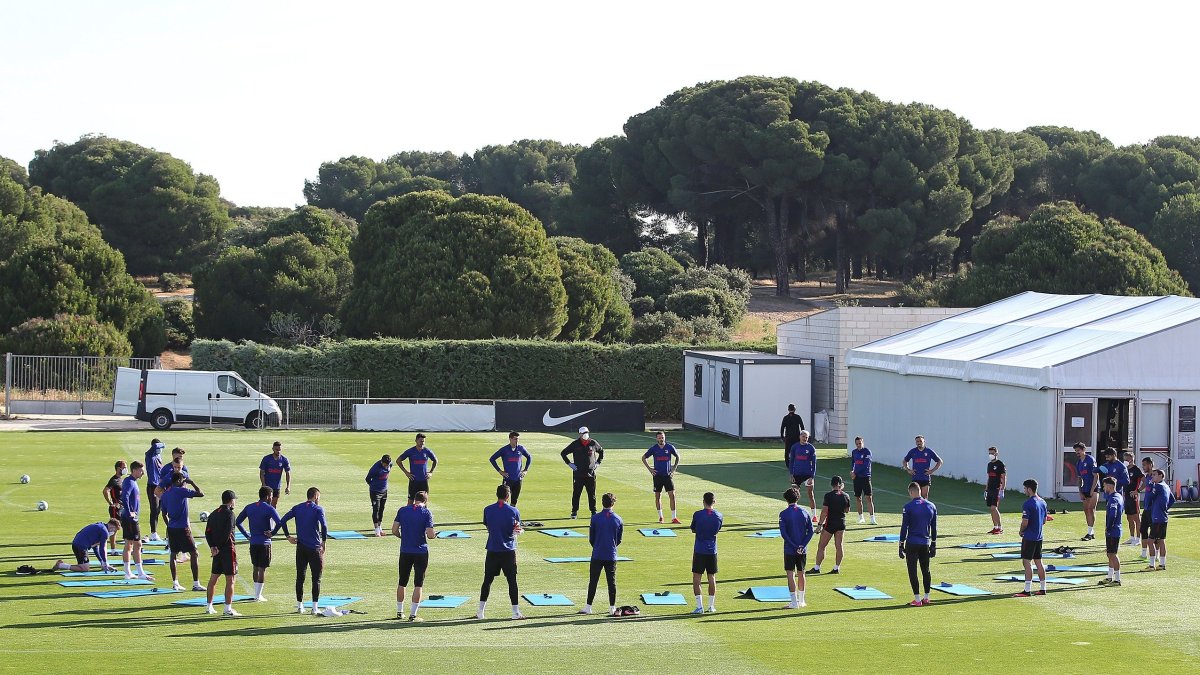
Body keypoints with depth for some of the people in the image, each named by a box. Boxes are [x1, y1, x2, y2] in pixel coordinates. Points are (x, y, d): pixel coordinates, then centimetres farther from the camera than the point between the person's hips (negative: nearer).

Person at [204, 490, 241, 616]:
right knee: (231, 579, -5)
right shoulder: (229, 513, -11)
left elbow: (207, 532, 7)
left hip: (216, 550, 8)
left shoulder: (214, 513, 13)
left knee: (214, 577, 17)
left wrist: (212, 547, -3)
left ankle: (209, 606, 24)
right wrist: (219, 547, -10)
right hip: (227, 549, -8)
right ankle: (228, 609, -8)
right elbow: (227, 533, -19)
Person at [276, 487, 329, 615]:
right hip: (315, 548, -4)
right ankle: (315, 607, 0)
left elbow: (282, 520, -2)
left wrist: (273, 533, 6)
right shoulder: (318, 509, -6)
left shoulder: (297, 508, 7)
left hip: (301, 547, 4)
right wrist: (324, 541, -6)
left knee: (300, 577, 12)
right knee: (316, 578, 2)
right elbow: (324, 526, -18)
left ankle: (299, 605, 15)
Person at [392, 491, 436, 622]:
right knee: (418, 584, 3)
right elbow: (430, 535, -14)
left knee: (402, 583, 16)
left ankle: (399, 612, 24)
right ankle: (413, 615, 0)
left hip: (405, 551, 3)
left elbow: (394, 530, -1)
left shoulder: (402, 510, 1)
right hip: (421, 551, -3)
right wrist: (434, 535, 8)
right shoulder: (427, 513, -7)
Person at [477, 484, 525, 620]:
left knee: (487, 580, 10)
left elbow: (487, 526, 11)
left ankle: (480, 611, 11)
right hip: (509, 551, -2)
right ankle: (515, 612, 4)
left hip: (492, 551, 2)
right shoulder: (514, 511, -6)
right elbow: (517, 530, 1)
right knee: (512, 581, 4)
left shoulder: (487, 510, -1)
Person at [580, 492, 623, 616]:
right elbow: (619, 540, 7)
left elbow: (591, 538, 0)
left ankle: (588, 607, 7)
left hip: (597, 555, -1)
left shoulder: (595, 518, -7)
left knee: (593, 581, 6)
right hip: (612, 556, 1)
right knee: (612, 582, 8)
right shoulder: (618, 520, -2)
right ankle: (612, 608, 9)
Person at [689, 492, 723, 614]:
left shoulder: (697, 515, -11)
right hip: (712, 551, 3)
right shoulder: (719, 516, -2)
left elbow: (693, 529, 4)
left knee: (696, 578, 2)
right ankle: (711, 606, 17)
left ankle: (699, 606, -5)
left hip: (699, 550, -3)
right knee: (712, 578, 12)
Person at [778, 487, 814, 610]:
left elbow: (783, 533, -14)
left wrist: (795, 546, -11)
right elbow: (810, 531, 0)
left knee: (790, 574, -1)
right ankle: (801, 601, 22)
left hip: (790, 549, -4)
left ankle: (794, 602, -5)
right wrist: (802, 545, -6)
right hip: (803, 550, 4)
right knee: (801, 574, 14)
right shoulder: (805, 512, 4)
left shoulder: (783, 514, -8)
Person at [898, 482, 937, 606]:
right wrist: (933, 545, 18)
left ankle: (917, 599, -1)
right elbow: (934, 528, 11)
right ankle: (926, 598, 18)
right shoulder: (931, 506, 6)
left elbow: (904, 527, -8)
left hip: (912, 543, -5)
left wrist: (901, 546, -2)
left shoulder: (908, 507, -8)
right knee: (926, 570, 15)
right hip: (926, 543, 5)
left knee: (912, 571, 1)